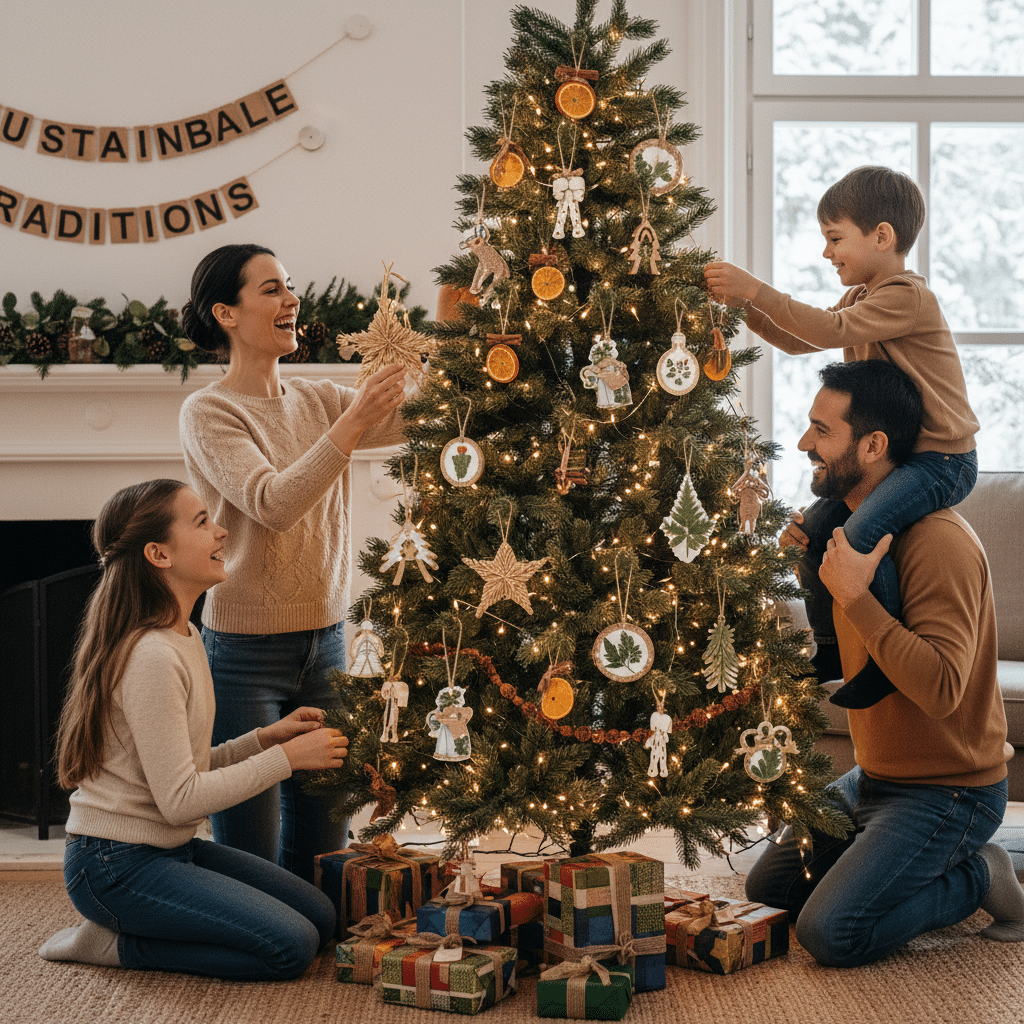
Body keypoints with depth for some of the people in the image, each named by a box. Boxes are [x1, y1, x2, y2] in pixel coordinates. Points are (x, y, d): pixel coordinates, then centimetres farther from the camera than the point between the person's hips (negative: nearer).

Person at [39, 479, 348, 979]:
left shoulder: (185, 637, 9)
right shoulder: (152, 656, -23)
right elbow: (179, 799, -24)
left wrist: (267, 737, 0)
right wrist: (287, 757, -17)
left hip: (172, 847, 10)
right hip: (117, 863, -10)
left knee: (322, 916, 7)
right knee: (291, 946, -17)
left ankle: (124, 931, 10)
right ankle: (115, 944, -4)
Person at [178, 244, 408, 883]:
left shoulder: (319, 401, 9)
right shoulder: (208, 412, -8)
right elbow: (273, 504, -22)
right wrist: (351, 426, -31)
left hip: (324, 640, 6)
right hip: (247, 653, -6)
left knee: (322, 844, 11)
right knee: (250, 855, -1)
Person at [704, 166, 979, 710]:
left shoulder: (908, 297, -18)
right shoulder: (862, 297, 13)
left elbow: (830, 330, -28)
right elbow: (798, 341, 17)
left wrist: (756, 290, -26)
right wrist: (746, 304, 3)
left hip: (942, 460, -10)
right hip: (894, 454, 10)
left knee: (861, 530, -28)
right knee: (815, 526, 7)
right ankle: (830, 648, 22)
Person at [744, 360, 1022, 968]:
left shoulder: (938, 541, -25)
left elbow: (941, 689, -35)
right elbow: (841, 663, 14)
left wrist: (854, 596, -32)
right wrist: (813, 571, -1)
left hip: (946, 791, -9)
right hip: (876, 778, 10)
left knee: (830, 934, -21)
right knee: (766, 889, 15)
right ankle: (935, 869, 19)